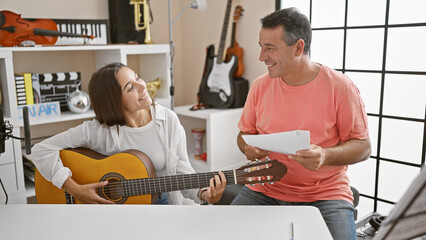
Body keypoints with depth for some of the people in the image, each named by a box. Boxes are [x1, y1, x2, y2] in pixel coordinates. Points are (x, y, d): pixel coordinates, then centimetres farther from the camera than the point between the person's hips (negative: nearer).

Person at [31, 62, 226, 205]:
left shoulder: (168, 120, -5)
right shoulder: (99, 130, -14)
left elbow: (181, 171, -2)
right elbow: (41, 150, -12)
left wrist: (203, 194, -20)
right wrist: (74, 189, -20)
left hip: (162, 202, 2)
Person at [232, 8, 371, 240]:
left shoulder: (339, 87, -9)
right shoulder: (260, 85, 2)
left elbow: (362, 146, -4)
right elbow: (245, 133, 13)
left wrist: (325, 156, -23)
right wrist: (249, 148, -10)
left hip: (325, 193, -2)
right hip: (265, 190, 3)